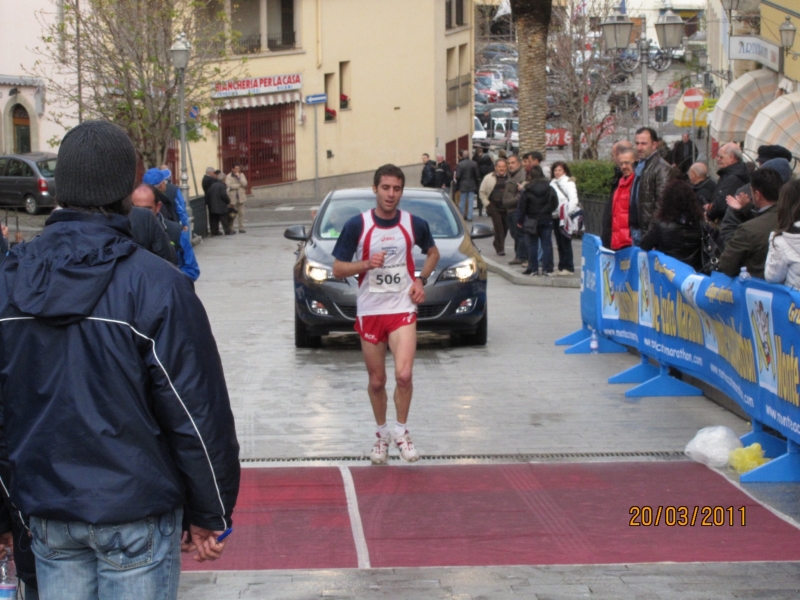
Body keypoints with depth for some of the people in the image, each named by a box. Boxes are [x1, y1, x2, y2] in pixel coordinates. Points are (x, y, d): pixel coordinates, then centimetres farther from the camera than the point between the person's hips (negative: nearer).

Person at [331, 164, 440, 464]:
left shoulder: (414, 224, -1)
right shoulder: (357, 225, -5)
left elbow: (432, 252, 20)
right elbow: (338, 268, -1)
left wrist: (421, 279, 3)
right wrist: (367, 264, -19)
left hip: (402, 308, 0)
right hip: (369, 311, 0)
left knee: (403, 375, -16)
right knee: (376, 380, 9)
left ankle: (401, 430, 6)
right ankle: (382, 433, 30)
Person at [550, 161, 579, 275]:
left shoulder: (569, 183, -3)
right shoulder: (552, 183, 16)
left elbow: (573, 200, -11)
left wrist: (568, 214, -19)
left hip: (565, 217, -7)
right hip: (555, 217, 7)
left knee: (565, 243, -7)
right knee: (559, 243, 9)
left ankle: (569, 268, -4)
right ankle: (562, 267, 14)